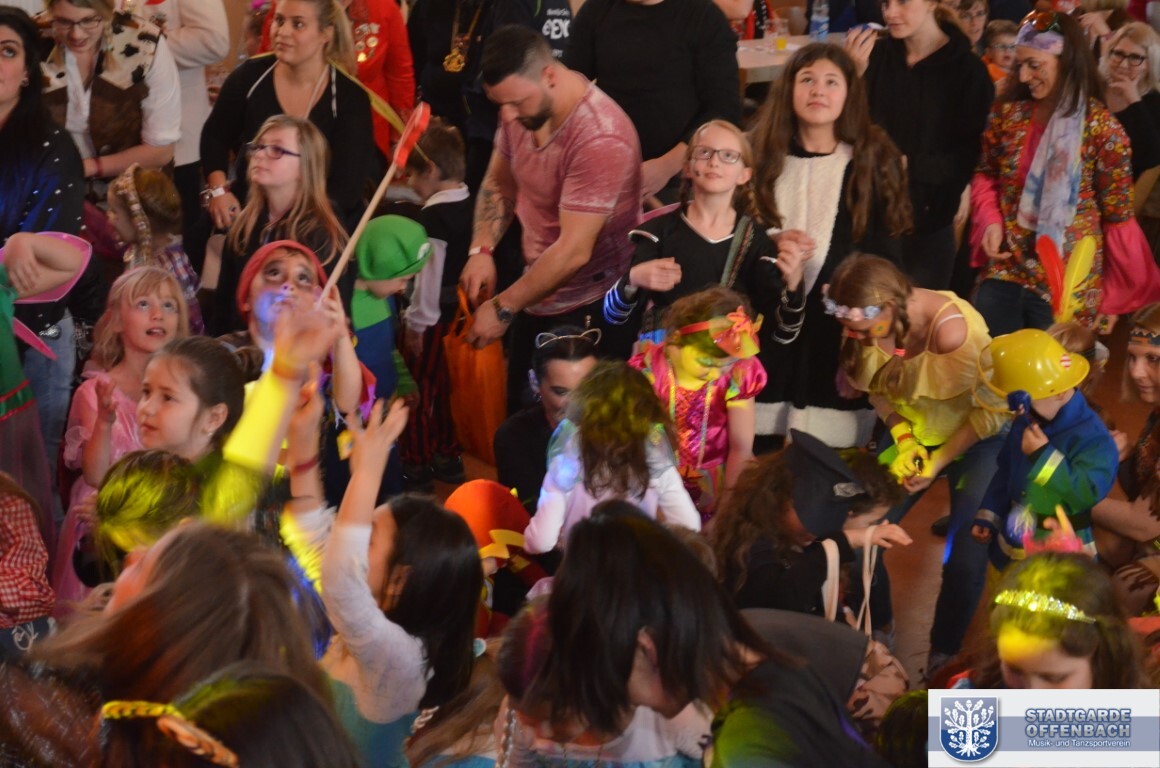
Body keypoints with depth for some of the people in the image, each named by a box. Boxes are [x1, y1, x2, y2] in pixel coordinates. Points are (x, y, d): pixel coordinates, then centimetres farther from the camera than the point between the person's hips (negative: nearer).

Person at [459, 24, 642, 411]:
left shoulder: (600, 137, -29)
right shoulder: (521, 107, -3)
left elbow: (574, 251, -28)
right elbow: (499, 184, 13)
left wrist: (503, 307, -19)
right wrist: (481, 250, -5)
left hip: (591, 311, -8)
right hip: (537, 298, 8)